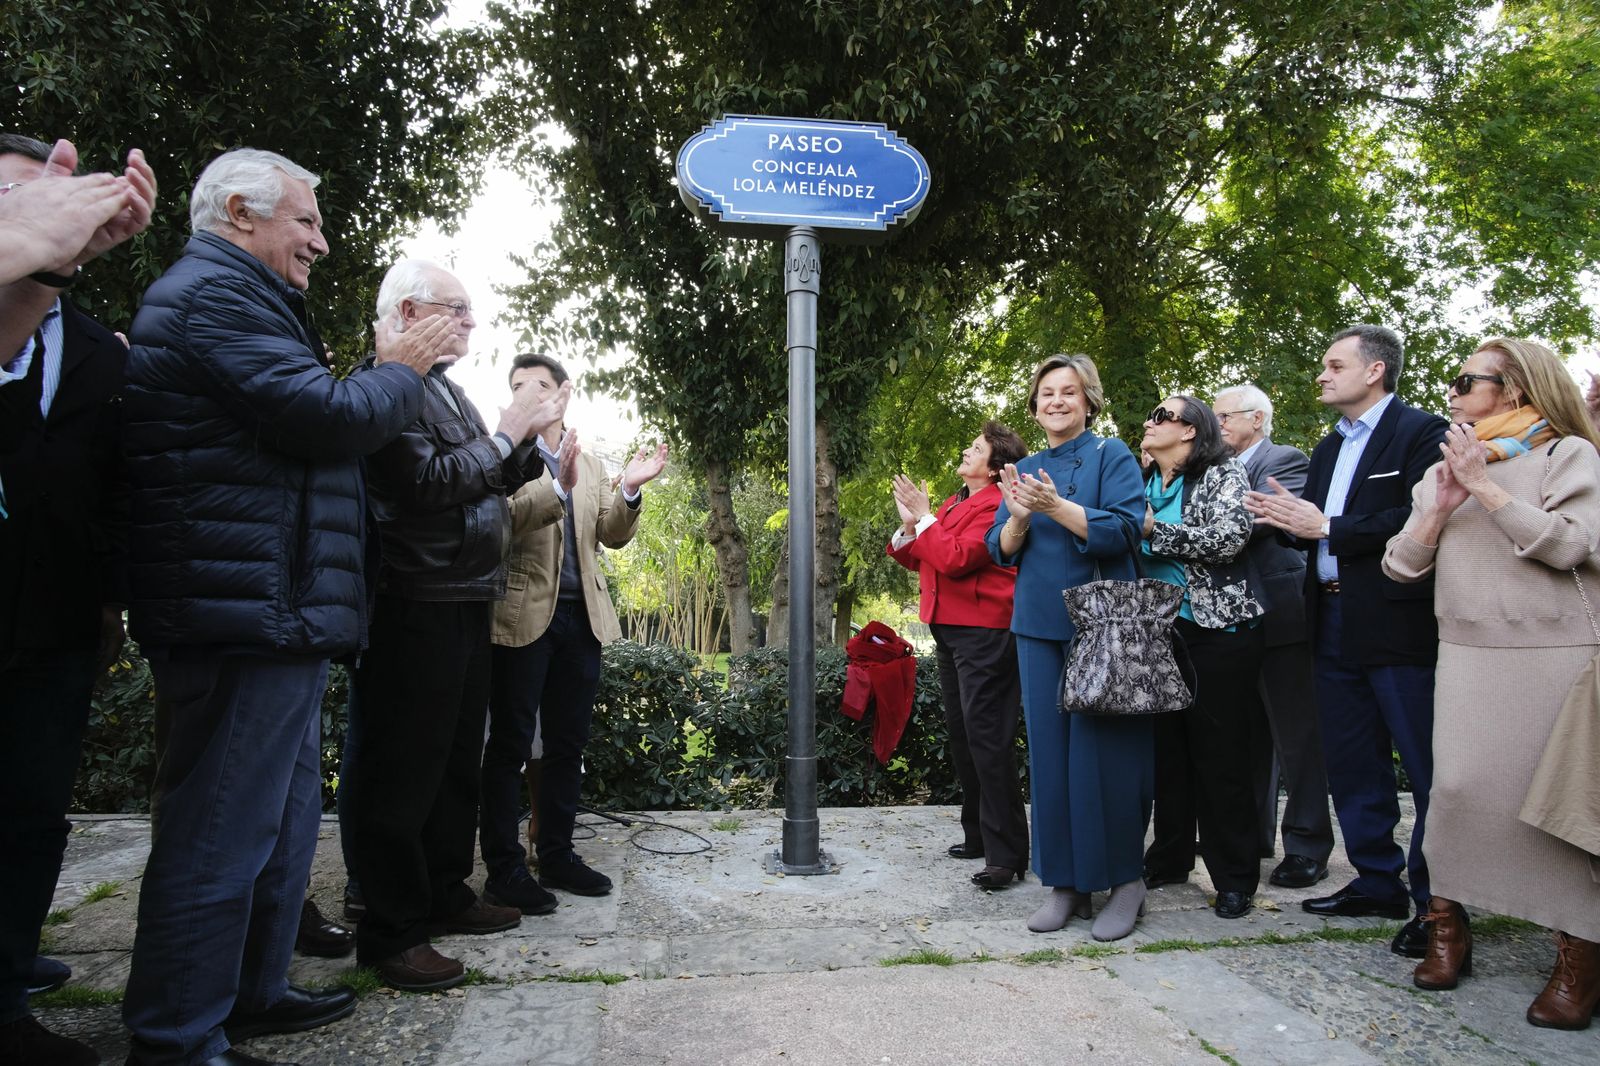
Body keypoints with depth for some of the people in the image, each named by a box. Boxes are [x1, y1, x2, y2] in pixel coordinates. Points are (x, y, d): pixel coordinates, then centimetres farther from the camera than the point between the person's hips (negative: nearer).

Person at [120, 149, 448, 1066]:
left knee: (282, 818, 19)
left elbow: (301, 423, 24)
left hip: (269, 615, 11)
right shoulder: (216, 293, -11)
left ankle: (252, 991, 33)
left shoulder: (231, 296, 24)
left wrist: (389, 378, 14)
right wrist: (402, 373, -2)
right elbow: (330, 418, -19)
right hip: (246, 617, -11)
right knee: (222, 835, -2)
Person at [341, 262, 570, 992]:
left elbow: (485, 483, 19)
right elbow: (429, 482, -23)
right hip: (418, 607, -10)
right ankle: (392, 933, 9)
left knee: (456, 759, 18)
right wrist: (506, 435, -14)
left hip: (465, 602, 10)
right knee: (403, 769, -2)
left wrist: (534, 442, 6)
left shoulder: (445, 388, 18)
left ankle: (445, 894, 32)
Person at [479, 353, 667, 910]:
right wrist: (559, 488, -31)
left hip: (581, 616, 5)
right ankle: (504, 868, 9)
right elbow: (502, 525, -16)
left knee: (567, 744, 11)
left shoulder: (590, 465, 15)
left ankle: (557, 856, 22)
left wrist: (628, 491, -10)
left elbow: (614, 536, 8)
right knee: (510, 745, 1)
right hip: (523, 615, -5)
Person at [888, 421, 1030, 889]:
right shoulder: (953, 504, 17)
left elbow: (956, 558, -22)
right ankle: (978, 836, 26)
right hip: (949, 629, 10)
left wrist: (923, 518, -12)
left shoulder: (995, 505, -12)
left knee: (986, 737, -10)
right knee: (962, 736, 15)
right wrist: (909, 526, 2)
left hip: (984, 633, -10)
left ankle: (1006, 854, -4)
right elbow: (917, 559, 19)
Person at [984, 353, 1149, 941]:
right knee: (1049, 751, 6)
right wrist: (1019, 517, -12)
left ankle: (1125, 878, 13)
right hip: (1039, 626, 5)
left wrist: (1056, 506, -24)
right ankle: (1065, 882, 17)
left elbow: (1125, 529, -14)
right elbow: (1000, 550, 8)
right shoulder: (1024, 470, 14)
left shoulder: (1111, 455, 0)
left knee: (1104, 749, -3)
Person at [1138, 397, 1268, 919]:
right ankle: (1171, 855, 25)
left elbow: (1229, 537, -19)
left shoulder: (1223, 473, -3)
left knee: (1221, 754, -1)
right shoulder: (1145, 484, 14)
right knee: (1167, 748, 11)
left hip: (1219, 630, -5)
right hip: (1158, 631, 6)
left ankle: (1235, 876, 11)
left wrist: (1154, 529, -14)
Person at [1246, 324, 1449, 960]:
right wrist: (1288, 520, -3)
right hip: (1333, 622, 8)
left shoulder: (1421, 433, -7)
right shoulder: (1328, 448, 19)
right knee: (1352, 766, 14)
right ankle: (1378, 882, 27)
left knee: (1427, 768, 1)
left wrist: (1329, 529, -17)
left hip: (1397, 622, -8)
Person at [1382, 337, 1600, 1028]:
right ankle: (1447, 924, 10)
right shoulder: (1442, 471, 15)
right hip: (1467, 657, 4)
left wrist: (1485, 486, -13)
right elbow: (1401, 565, 9)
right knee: (1458, 785, -4)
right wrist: (1440, 508, -6)